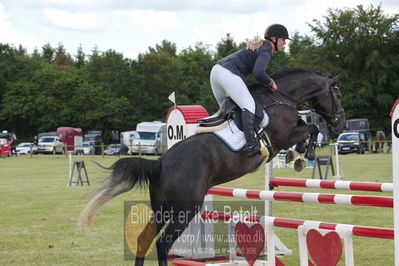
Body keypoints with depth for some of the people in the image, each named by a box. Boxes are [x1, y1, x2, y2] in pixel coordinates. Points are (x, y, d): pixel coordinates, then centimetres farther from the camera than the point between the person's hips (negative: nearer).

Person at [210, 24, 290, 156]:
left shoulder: (259, 45, 27)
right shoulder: (266, 50, -3)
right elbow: (258, 73, -18)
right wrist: (270, 83, -2)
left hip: (216, 70, 10)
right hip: (228, 73, -10)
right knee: (248, 105, -19)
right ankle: (250, 143, -34)